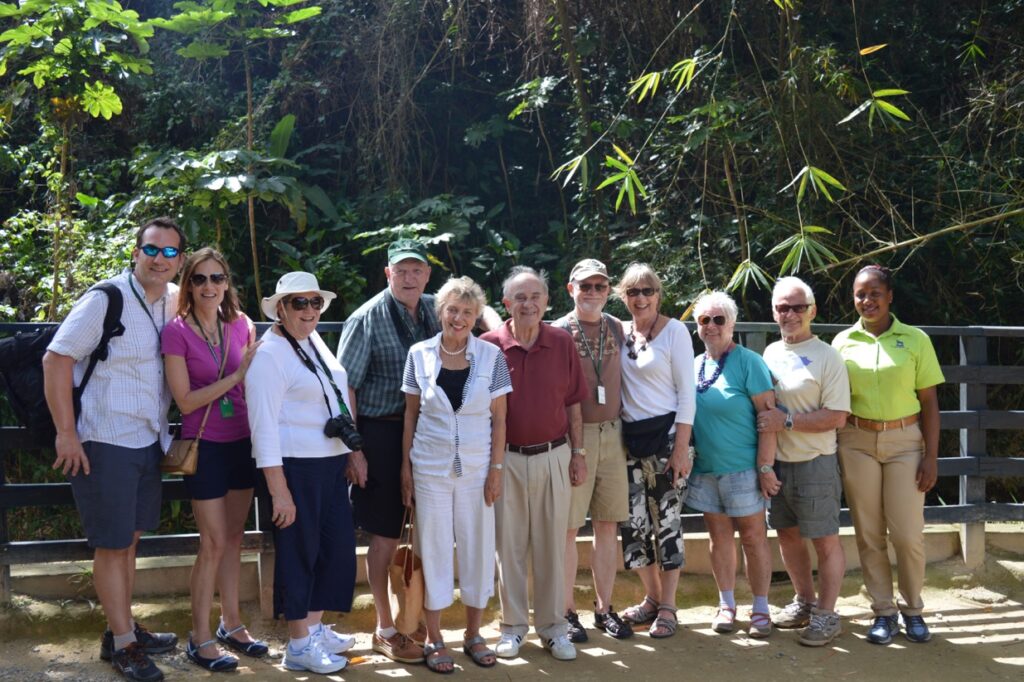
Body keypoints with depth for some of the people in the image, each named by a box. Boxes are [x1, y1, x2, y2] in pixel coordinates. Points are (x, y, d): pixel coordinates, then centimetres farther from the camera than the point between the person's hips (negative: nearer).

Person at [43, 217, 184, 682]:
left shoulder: (174, 302, 4)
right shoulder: (106, 300, -14)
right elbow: (56, 359, -15)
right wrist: (66, 433, -18)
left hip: (148, 442, 7)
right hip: (105, 445, -7)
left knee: (129, 538, 16)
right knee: (112, 544, 1)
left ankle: (122, 629, 29)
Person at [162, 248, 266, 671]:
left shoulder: (242, 325, 3)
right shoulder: (177, 331, -10)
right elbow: (185, 400, -14)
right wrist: (236, 376, -18)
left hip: (243, 442, 5)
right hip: (204, 445, -5)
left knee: (234, 537, 14)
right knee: (214, 542, -2)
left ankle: (231, 624, 28)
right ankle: (200, 639, 11)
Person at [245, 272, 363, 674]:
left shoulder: (315, 342, 11)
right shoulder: (269, 354, -14)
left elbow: (341, 396, 20)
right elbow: (264, 427, -18)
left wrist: (354, 450, 16)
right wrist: (278, 491, -20)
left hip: (331, 464, 8)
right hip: (294, 467, -8)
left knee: (339, 545, 13)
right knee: (299, 551, 3)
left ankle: (315, 626, 32)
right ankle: (299, 646, 18)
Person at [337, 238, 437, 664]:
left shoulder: (435, 311, 6)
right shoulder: (367, 318, -7)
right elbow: (346, 385, -8)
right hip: (382, 433, -5)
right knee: (385, 534, 4)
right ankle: (385, 630, 18)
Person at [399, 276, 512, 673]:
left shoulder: (491, 356, -3)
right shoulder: (420, 354, -1)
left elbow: (499, 418, 0)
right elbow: (410, 414, 5)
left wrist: (496, 469, -4)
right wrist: (405, 466, 2)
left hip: (477, 467, 0)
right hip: (430, 467, 0)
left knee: (478, 547, 7)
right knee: (433, 548, 6)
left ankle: (473, 635, 23)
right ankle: (433, 640, 17)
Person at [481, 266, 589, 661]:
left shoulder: (562, 344, 0)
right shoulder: (489, 345, -5)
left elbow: (573, 404, 6)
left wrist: (578, 453, 5)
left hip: (553, 456, 1)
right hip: (507, 458, -1)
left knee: (552, 544, 9)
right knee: (509, 545, 8)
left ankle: (552, 626, 20)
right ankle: (513, 626, 21)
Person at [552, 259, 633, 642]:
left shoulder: (616, 328, 10)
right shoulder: (557, 332, -4)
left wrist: (624, 430, 13)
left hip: (612, 434, 5)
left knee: (608, 524, 10)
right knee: (568, 527, 1)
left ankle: (604, 608, 21)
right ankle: (567, 611, 12)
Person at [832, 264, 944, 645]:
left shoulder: (915, 339, 0)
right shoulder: (843, 342, 3)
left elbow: (929, 402, 2)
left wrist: (931, 456, -4)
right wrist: (831, 453, 1)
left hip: (905, 441, -1)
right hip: (857, 443, 1)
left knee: (907, 534, -2)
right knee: (868, 534, 5)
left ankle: (912, 609, 20)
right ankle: (884, 612, 19)